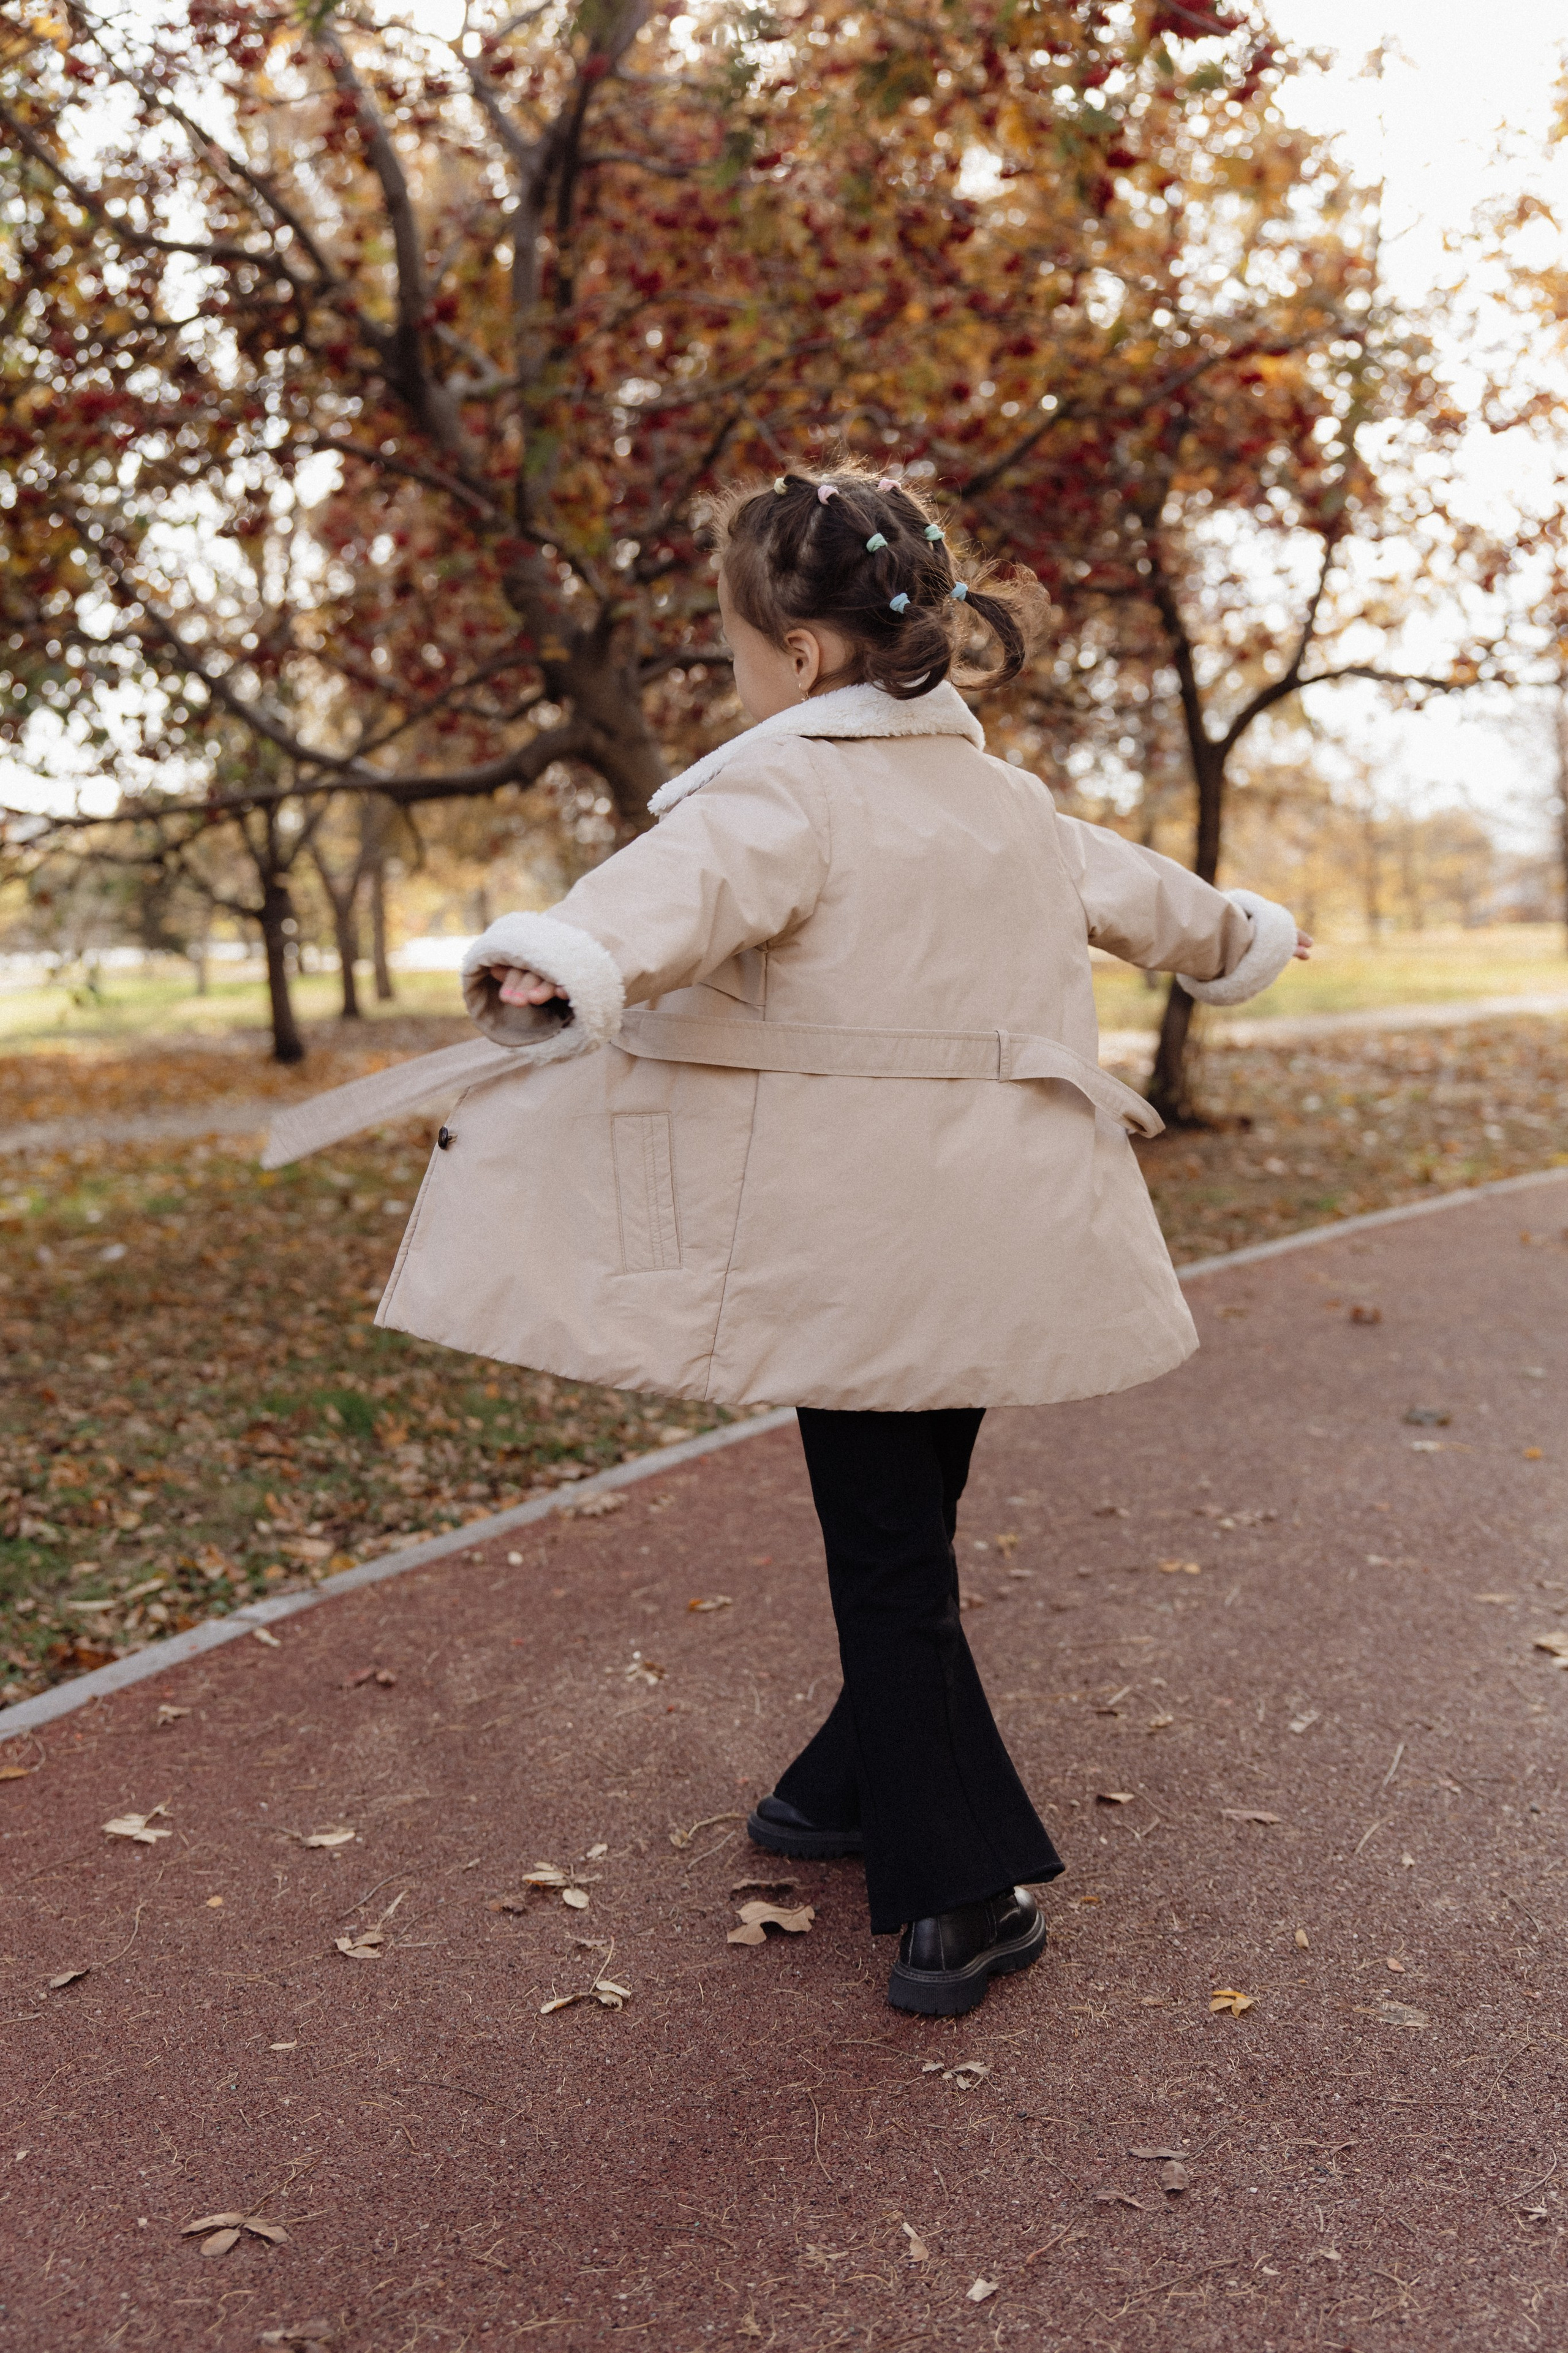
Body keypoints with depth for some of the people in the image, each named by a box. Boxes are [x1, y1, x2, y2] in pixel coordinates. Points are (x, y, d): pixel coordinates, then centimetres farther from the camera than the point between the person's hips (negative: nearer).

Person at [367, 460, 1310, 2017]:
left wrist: (565, 963, -56)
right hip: (984, 1232, 8)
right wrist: (1243, 936, 51)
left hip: (859, 1244, -8)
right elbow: (1130, 891, 31)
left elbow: (686, 885, -37)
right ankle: (865, 1785, 34)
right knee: (904, 1528, 19)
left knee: (885, 1549, 0)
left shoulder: (784, 791, -13)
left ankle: (971, 1884, 5)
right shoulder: (1002, 793, 13)